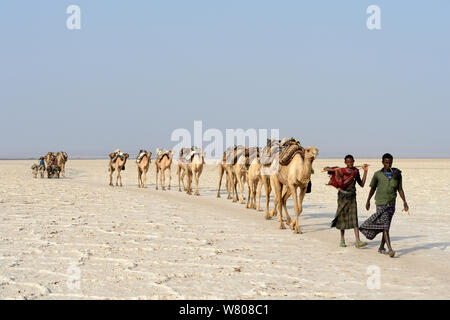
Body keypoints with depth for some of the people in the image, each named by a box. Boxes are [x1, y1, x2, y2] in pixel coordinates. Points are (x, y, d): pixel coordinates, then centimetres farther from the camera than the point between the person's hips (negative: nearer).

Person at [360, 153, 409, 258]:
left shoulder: (397, 175, 6)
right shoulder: (378, 174, 1)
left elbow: (400, 189, 9)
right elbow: (373, 188, 13)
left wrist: (404, 202, -2)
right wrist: (368, 201, 21)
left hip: (391, 204, 3)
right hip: (381, 203, -3)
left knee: (386, 226, 9)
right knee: (384, 226, -13)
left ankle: (381, 247, 24)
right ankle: (390, 249, -20)